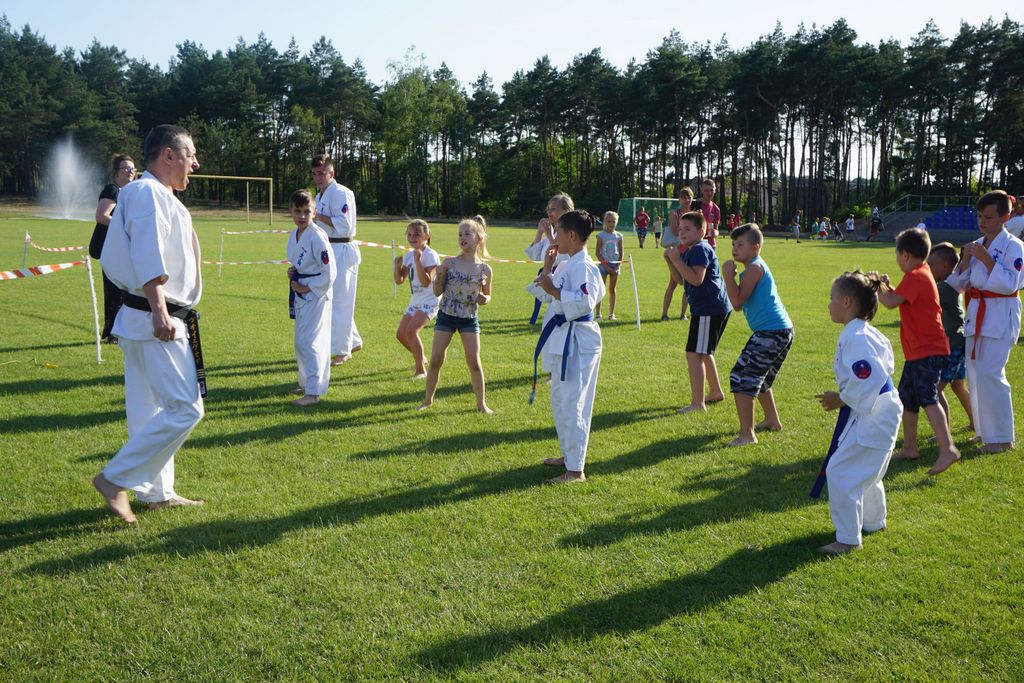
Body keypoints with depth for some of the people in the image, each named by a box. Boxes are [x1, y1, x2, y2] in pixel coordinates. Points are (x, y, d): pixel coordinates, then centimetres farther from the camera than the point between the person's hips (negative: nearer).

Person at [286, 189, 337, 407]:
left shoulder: (317, 237, -18)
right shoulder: (294, 235, 8)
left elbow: (329, 273, -19)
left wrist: (307, 288, -15)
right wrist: (292, 272, 3)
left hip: (317, 293, -9)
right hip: (301, 294, 9)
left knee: (306, 341, -10)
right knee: (309, 340, 18)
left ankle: (313, 392, -3)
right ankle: (308, 382, 32)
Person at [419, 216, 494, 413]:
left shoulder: (485, 269, -2)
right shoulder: (450, 262, -5)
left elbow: (487, 294, 13)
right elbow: (437, 292, -1)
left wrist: (485, 299, -10)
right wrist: (439, 277, -19)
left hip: (470, 318, 0)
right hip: (446, 316, 0)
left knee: (474, 361, 1)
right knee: (436, 360, 3)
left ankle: (481, 402, 15)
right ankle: (428, 399, 20)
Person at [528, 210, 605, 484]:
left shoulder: (583, 266, -17)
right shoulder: (566, 265, 14)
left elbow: (585, 302, -27)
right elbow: (547, 295, 20)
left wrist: (555, 291, -26)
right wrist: (547, 269, 10)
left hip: (578, 340, -11)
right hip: (563, 338, 11)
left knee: (572, 404, -7)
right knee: (559, 400, 20)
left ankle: (576, 469, 0)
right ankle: (568, 454, 34)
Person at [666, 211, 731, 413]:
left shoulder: (700, 249, -14)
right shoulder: (690, 250, 19)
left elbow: (697, 279, -26)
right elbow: (681, 279, 21)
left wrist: (677, 260, -22)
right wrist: (674, 260, 12)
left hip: (709, 308, -11)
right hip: (714, 307, 11)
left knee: (694, 353, -14)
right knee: (704, 352, 24)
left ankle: (697, 403, -16)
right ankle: (716, 393, 38)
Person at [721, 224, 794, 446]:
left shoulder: (754, 267, -10)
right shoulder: (756, 267, 20)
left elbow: (737, 301, -18)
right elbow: (737, 305, 17)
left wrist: (728, 275, -15)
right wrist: (730, 277, 7)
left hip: (770, 332, -11)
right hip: (783, 330, 11)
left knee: (741, 378, -12)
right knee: (760, 378, 28)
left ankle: (747, 434, -14)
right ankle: (772, 421, 42)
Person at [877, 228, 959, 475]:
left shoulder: (915, 276, -16)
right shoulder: (923, 273, 16)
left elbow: (891, 302, -25)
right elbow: (903, 299, 20)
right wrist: (887, 287, 7)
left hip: (927, 351, -11)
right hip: (919, 350, 11)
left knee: (927, 397, -18)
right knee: (906, 398, 16)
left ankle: (947, 449, -23)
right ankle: (909, 448, 25)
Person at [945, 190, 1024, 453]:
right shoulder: (976, 246, 12)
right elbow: (961, 284, 13)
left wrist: (986, 259, -21)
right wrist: (965, 260, -4)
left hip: (1000, 316, -7)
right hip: (976, 313, 7)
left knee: (990, 374, -13)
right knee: (975, 373, 10)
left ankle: (1002, 437, -1)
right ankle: (985, 431, 23)